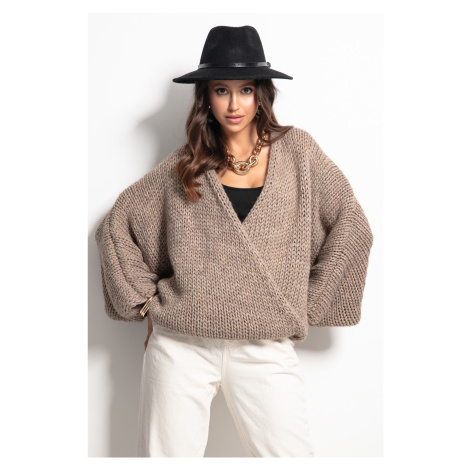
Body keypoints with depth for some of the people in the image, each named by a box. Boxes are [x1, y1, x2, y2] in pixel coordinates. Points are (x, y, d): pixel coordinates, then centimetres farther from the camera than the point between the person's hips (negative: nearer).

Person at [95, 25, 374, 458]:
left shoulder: (296, 150, 4)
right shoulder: (183, 166, 5)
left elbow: (351, 227, 3)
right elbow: (116, 226, 11)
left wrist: (308, 304, 1)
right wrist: (143, 299, 3)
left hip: (267, 350, 0)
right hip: (181, 345, 1)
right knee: (168, 453, 8)